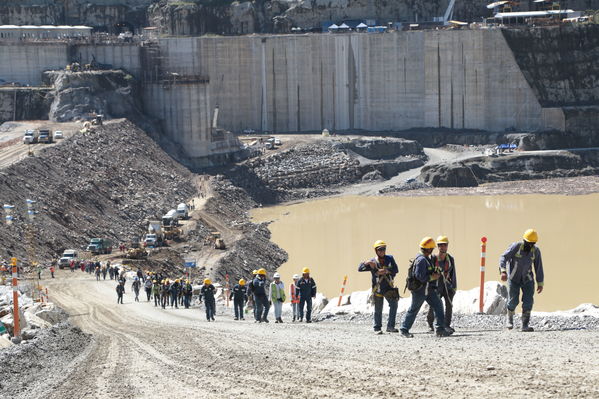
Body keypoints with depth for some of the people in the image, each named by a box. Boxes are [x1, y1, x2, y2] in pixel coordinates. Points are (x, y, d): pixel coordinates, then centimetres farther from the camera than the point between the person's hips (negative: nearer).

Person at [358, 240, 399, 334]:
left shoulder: (390, 259, 2)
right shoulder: (372, 262, -2)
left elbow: (396, 270, -6)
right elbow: (360, 269, -7)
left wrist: (386, 271, -20)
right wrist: (366, 263, -27)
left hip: (389, 288, 1)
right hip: (378, 289, -1)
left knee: (394, 305, -10)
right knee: (378, 310, 4)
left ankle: (390, 326, -3)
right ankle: (377, 328, 15)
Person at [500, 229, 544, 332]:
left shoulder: (536, 251, -6)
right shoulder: (516, 246, -16)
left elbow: (539, 268, 1)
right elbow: (503, 257, -23)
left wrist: (540, 283, 2)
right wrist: (503, 271, -38)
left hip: (527, 279, 3)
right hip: (514, 278, -2)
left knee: (528, 300, -10)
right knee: (513, 301, -5)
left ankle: (525, 325, -7)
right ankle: (510, 318, 25)